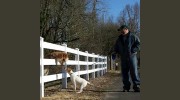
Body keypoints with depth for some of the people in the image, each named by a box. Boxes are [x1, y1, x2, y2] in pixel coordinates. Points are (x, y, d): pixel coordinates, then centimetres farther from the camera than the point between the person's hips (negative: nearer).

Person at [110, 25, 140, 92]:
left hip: (132, 56, -5)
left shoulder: (133, 36, 4)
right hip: (123, 58, 5)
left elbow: (138, 44, -3)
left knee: (134, 71, -9)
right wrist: (114, 53, 4)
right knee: (124, 72, 4)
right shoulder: (119, 39, 18)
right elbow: (115, 47, 23)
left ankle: (137, 86, -5)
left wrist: (133, 50, -16)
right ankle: (126, 87, 10)